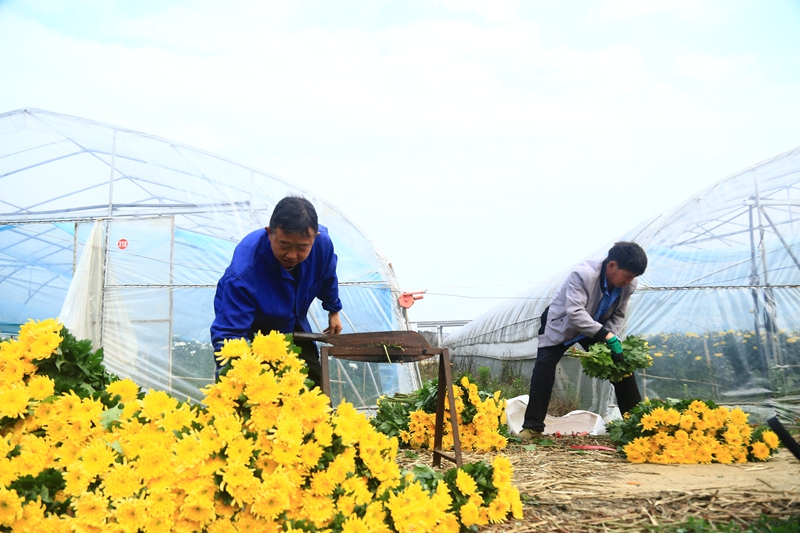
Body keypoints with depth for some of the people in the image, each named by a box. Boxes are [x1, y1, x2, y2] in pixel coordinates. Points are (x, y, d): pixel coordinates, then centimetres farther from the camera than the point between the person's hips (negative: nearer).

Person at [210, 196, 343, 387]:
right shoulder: (243, 273, -43)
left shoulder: (322, 242, -27)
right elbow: (228, 332, -44)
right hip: (252, 330, -5)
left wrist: (333, 310, 13)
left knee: (314, 385, 11)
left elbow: (327, 276, -3)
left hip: (294, 325, 5)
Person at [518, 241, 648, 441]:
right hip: (561, 324, -5)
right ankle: (533, 426, -14)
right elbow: (575, 313, -44)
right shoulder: (583, 274, -37)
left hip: (597, 329, 5)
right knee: (544, 366, -19)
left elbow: (617, 316, -7)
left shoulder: (628, 285, -18)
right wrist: (606, 336, -49)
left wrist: (611, 339, -25)